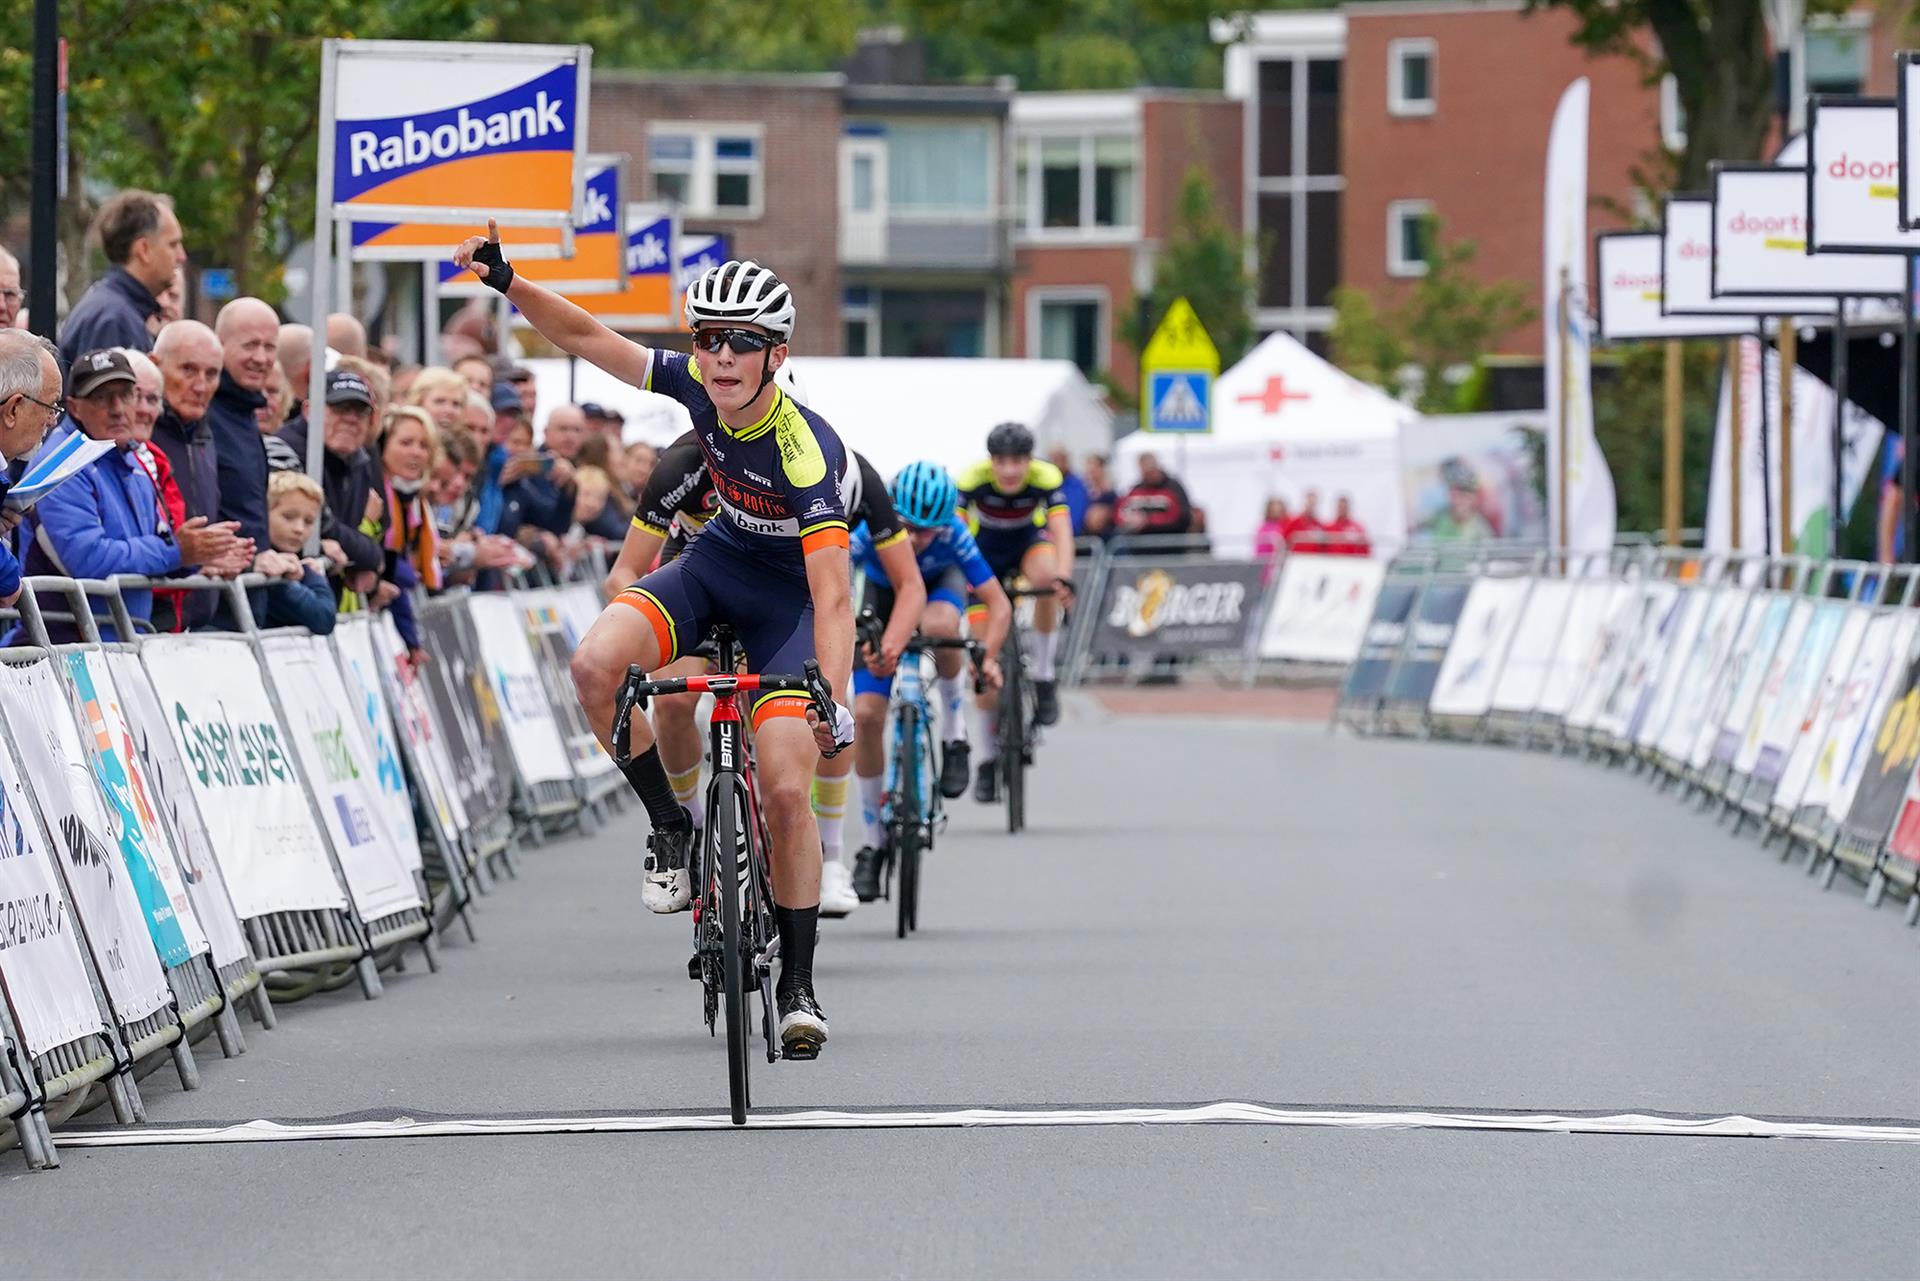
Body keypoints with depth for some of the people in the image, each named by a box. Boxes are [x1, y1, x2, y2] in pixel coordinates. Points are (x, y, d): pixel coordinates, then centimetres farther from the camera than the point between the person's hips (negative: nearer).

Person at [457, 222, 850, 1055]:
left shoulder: (806, 449, -33)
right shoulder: (697, 386, -18)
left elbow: (833, 593, -40)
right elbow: (588, 339, -6)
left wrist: (834, 702, -52)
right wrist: (508, 283, -21)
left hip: (787, 597, -5)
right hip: (717, 564, 5)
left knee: (787, 792, -14)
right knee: (596, 665, -24)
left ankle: (797, 983, 3)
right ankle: (669, 826, -2)